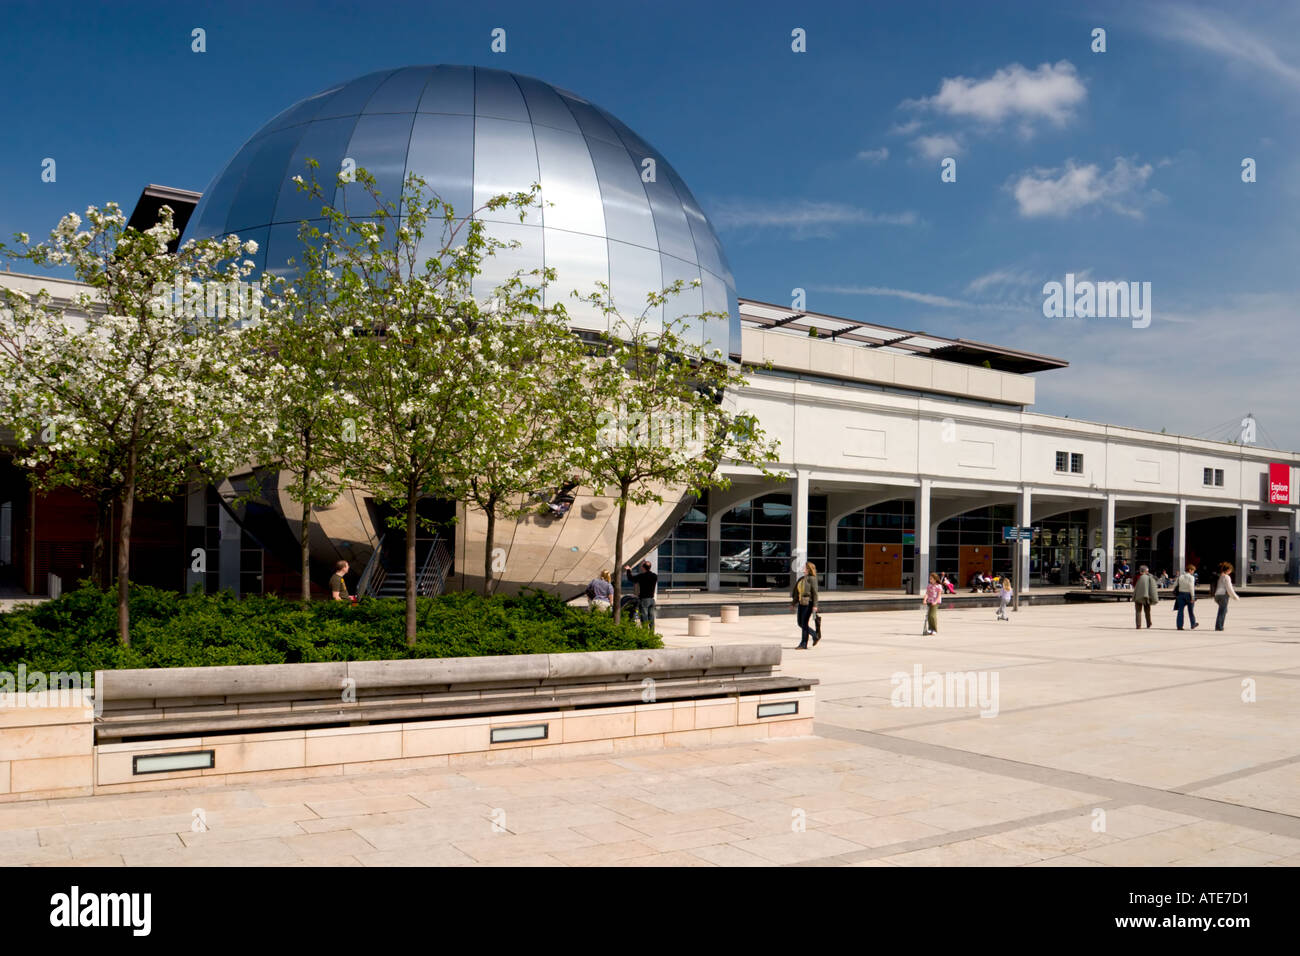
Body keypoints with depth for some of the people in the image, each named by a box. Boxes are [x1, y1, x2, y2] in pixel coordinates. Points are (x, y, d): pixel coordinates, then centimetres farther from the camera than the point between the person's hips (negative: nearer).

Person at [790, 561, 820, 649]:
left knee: (804, 623, -5)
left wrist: (815, 605, -18)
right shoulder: (801, 578, 13)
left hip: (808, 603, -8)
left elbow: (815, 593, -13)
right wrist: (794, 603, 17)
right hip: (801, 603, 8)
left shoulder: (812, 579, -9)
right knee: (800, 623, 11)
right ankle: (815, 636, 27)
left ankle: (803, 644, 3)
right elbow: (797, 592, 17)